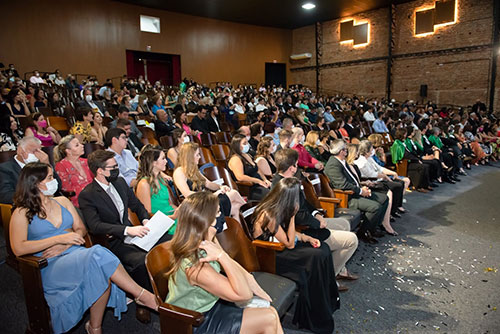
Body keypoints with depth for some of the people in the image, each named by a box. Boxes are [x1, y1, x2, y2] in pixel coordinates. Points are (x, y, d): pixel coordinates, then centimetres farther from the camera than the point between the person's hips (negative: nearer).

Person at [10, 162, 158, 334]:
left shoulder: (62, 202, 17)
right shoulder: (22, 213, 2)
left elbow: (81, 229, 14)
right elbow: (18, 249, -10)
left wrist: (65, 245, -7)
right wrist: (59, 239, -15)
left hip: (75, 254, 5)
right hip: (51, 266, -5)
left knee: (103, 276, -30)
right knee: (98, 255, -33)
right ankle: (142, 295, -26)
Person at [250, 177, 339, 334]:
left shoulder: (275, 208, -2)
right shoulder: (269, 215, -28)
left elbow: (289, 232, 12)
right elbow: (290, 244, -20)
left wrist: (307, 238, -1)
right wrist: (293, 216, -22)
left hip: (277, 246, 9)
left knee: (322, 248, 0)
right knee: (316, 257, -17)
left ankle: (328, 299, 13)